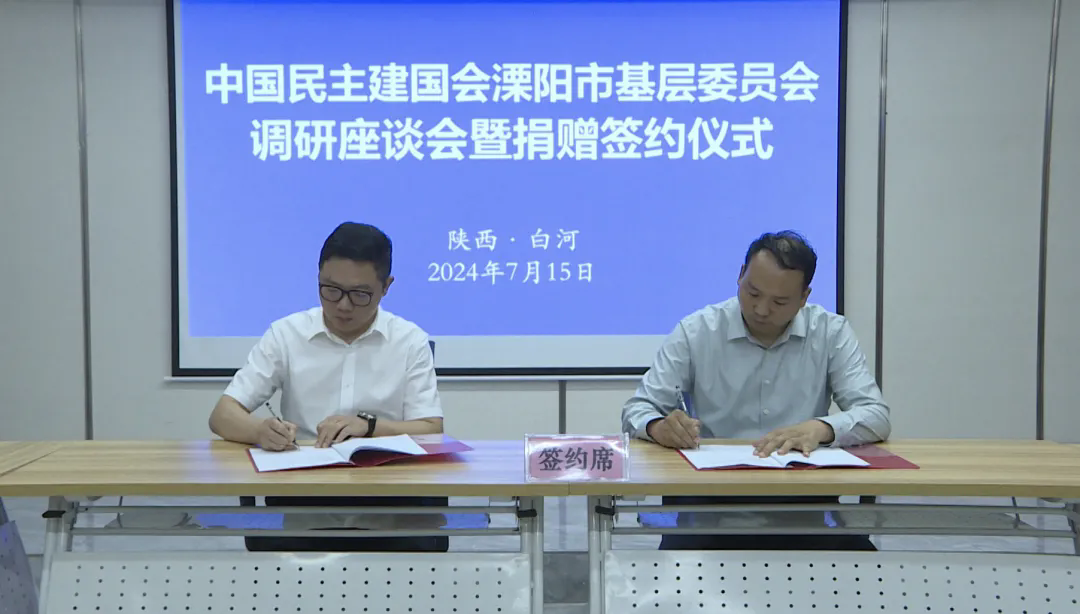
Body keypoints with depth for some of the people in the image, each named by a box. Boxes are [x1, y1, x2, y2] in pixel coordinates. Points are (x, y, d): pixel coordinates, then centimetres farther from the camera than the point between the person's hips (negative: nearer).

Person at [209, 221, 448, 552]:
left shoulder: (411, 341, 4)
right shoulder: (285, 334, 5)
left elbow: (431, 432, 0)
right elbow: (223, 416, 1)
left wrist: (369, 425, -19)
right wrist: (261, 431, -22)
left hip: (387, 490, 0)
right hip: (302, 493, 1)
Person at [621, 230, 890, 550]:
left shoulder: (832, 333, 2)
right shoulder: (695, 332, 0)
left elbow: (876, 416, -4)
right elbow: (637, 409, 2)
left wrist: (820, 428, -27)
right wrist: (659, 427, -24)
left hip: (801, 494, 2)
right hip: (710, 496, -1)